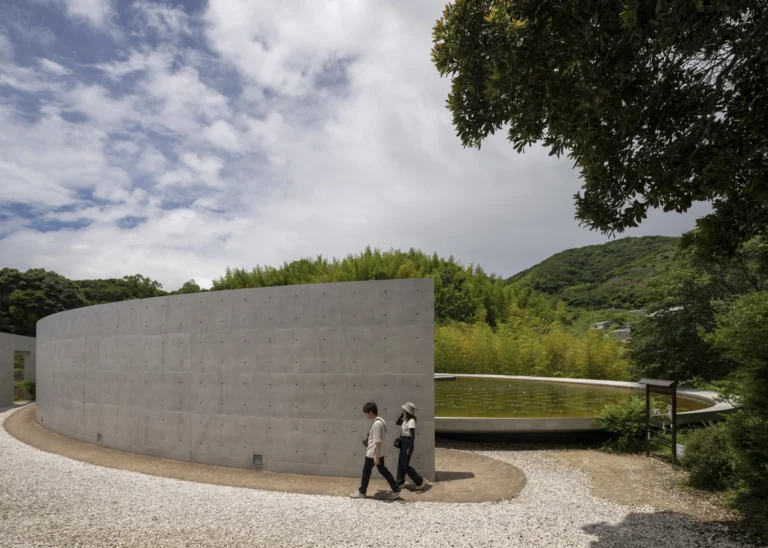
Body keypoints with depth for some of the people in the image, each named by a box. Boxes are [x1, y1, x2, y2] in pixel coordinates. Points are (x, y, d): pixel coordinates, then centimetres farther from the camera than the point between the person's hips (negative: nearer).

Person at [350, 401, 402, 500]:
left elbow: (377, 442, -25)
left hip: (372, 453, -9)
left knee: (366, 471, 9)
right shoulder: (380, 420, 5)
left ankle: (361, 492, 26)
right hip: (379, 453, 9)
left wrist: (376, 457, -22)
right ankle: (396, 490, 16)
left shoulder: (376, 424, -25)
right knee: (383, 470, 14)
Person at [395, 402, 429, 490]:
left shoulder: (411, 421, -21)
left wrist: (410, 448, -24)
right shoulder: (405, 420, 6)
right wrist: (402, 414, 6)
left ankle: (421, 481, 7)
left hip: (408, 443, -9)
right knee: (401, 463, 15)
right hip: (403, 442, 9)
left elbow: (413, 436, -23)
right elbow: (397, 423, 19)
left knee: (405, 465, -2)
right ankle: (400, 482, 27)